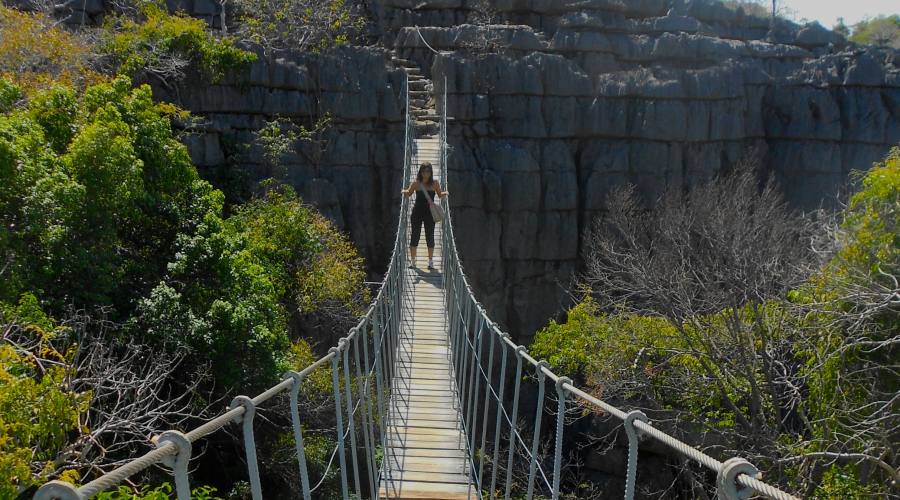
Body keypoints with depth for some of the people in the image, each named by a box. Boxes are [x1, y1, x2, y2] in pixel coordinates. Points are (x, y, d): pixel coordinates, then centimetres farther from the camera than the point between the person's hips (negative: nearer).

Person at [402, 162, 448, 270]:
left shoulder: (435, 183, -3)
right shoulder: (416, 183, -5)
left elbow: (440, 195, 9)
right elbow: (408, 194, 9)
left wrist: (445, 194, -12)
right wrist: (405, 192, -13)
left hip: (430, 213, 0)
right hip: (417, 213, 0)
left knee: (430, 237, 3)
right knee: (414, 236, 4)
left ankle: (431, 261, 15)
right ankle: (412, 261, 15)